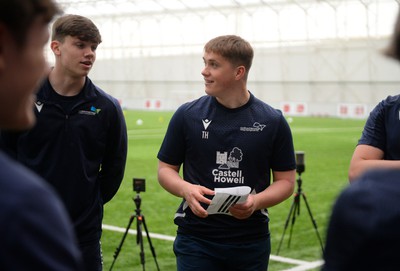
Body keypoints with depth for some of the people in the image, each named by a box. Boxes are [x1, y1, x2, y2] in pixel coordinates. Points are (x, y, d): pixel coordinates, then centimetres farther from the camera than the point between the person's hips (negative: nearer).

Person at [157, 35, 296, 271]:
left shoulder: (273, 121, -1)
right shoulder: (188, 115, 0)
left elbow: (286, 181, 4)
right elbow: (166, 168, 7)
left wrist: (256, 201, -15)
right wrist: (186, 189, -14)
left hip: (251, 242, 1)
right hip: (196, 240, -1)